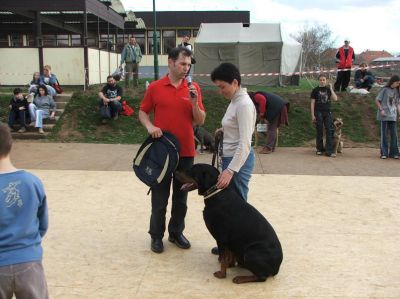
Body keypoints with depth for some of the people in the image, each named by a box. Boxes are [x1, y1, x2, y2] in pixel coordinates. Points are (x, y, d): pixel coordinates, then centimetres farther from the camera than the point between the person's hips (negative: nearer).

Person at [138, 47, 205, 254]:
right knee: (160, 196, 7)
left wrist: (194, 102, -15)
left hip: (186, 151, 2)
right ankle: (156, 235, 21)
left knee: (181, 196, 12)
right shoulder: (155, 87, -2)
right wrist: (149, 126, -13)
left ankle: (176, 232, 28)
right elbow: (143, 112, 7)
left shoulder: (193, 88, 2)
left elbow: (200, 121, 2)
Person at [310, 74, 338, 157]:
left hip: (327, 112, 2)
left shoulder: (328, 89, 7)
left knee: (330, 131, -4)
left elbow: (335, 99, -6)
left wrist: (331, 88, -9)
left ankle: (329, 151, -2)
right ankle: (319, 149, 18)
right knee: (319, 131, 5)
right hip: (318, 113, -2)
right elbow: (312, 103, 0)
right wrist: (312, 115, -6)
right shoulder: (315, 90, 1)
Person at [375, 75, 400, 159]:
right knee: (384, 134, -1)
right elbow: (377, 100, -3)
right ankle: (384, 153, 4)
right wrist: (381, 110, -12)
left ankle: (393, 153, 10)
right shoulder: (385, 90, -4)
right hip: (384, 116, -5)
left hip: (393, 116, 5)